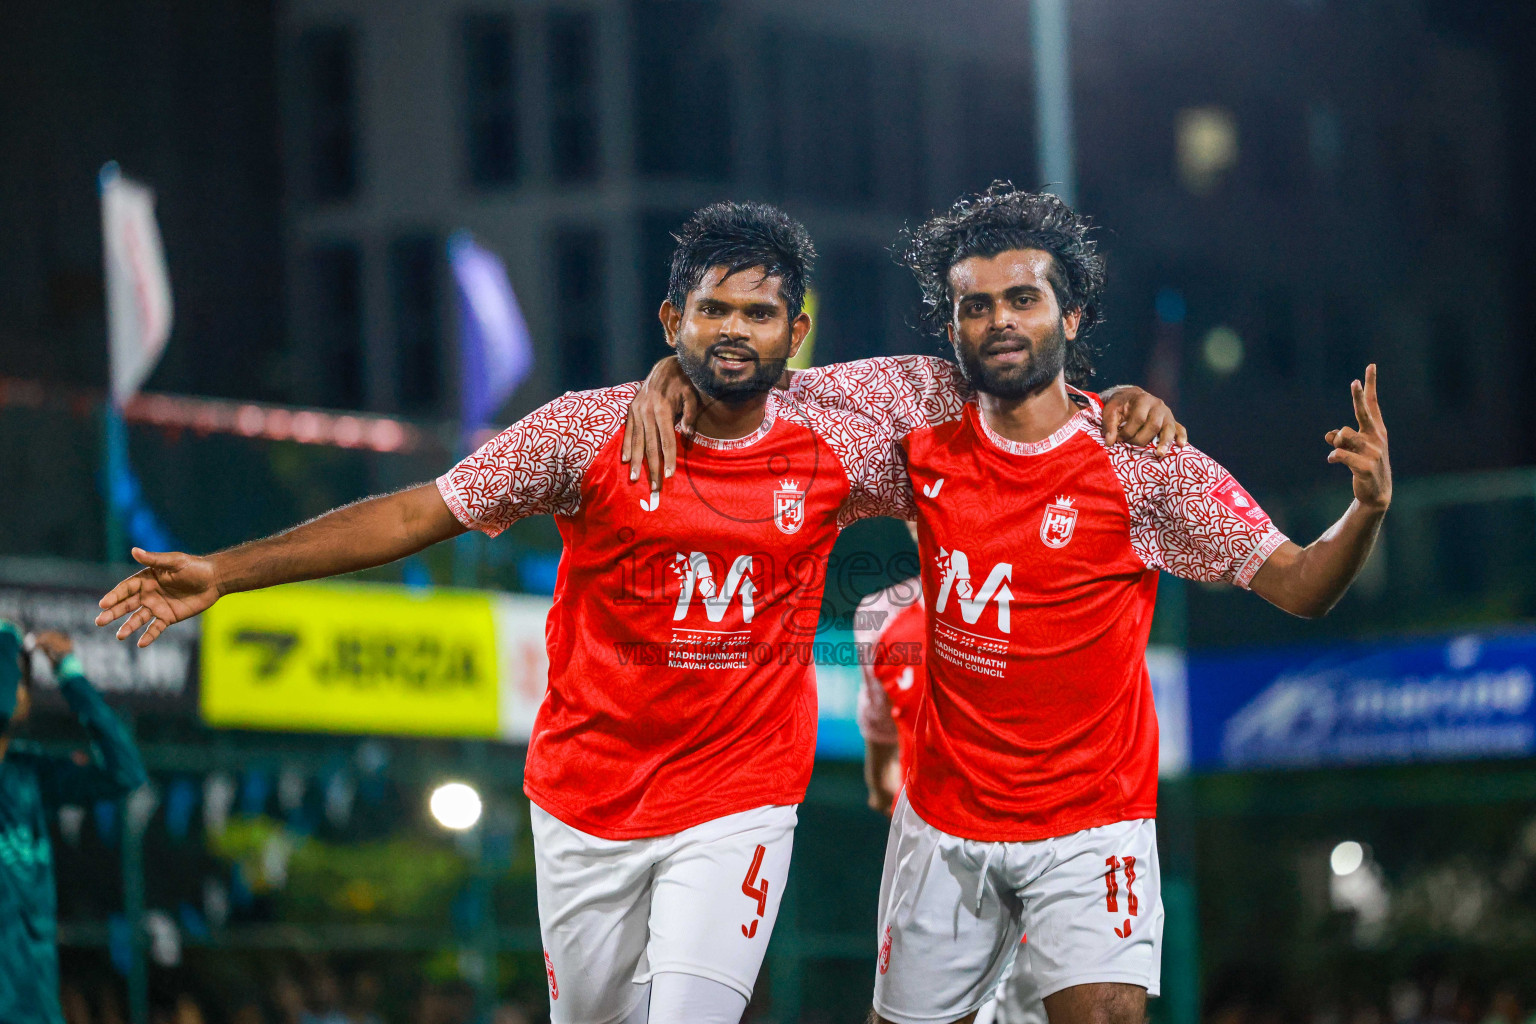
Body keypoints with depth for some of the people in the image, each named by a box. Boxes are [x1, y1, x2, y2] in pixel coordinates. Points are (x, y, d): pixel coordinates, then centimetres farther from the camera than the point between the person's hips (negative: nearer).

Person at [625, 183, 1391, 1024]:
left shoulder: (1142, 465, -11)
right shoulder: (920, 406, -3)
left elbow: (1298, 587, -10)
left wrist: (1367, 509, -28)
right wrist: (675, 371, -9)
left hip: (1090, 823, -3)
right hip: (945, 819, 3)